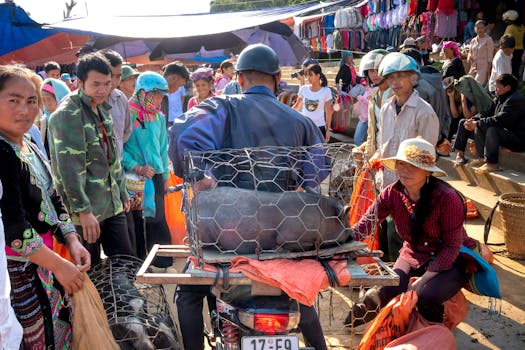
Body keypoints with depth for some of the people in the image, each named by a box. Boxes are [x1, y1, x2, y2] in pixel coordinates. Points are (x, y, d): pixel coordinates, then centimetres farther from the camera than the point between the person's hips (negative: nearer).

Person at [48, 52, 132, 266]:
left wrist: (123, 193, 18)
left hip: (112, 205, 8)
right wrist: (83, 210, -21)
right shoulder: (67, 115, -15)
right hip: (86, 210, -8)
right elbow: (69, 168, -20)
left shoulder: (102, 109, 12)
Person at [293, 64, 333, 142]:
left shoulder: (326, 91, -7)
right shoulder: (303, 89, -1)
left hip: (319, 127, -2)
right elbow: (297, 106, 12)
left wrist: (327, 130, -2)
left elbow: (328, 112, -1)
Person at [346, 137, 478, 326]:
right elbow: (364, 225, -19)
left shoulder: (447, 198, -24)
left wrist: (423, 280, -24)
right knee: (388, 292, -22)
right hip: (413, 256, 3)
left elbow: (452, 246, -18)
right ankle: (361, 313, 13)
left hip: (450, 261, -3)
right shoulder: (391, 194, -12)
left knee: (425, 295, -30)